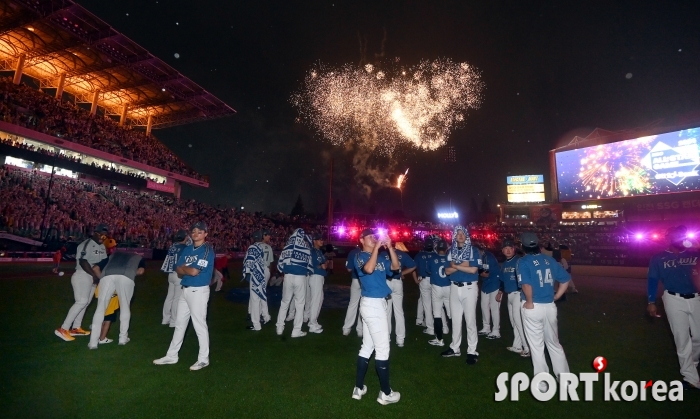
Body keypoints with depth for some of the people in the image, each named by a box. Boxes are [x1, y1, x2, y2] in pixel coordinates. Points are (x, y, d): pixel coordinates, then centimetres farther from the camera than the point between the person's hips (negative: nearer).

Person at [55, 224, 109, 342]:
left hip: (93, 277, 9)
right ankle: (63, 329, -11)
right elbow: (83, 262, -22)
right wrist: (94, 275, -25)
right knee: (82, 301, -17)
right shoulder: (86, 244, -13)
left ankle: (75, 328, 23)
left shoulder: (102, 247, 14)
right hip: (82, 276, -9)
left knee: (85, 303, 13)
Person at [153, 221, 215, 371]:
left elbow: (195, 270, -20)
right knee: (179, 324, 18)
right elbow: (178, 270, 8)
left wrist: (184, 268, -2)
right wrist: (189, 269, -11)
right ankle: (171, 356, 32)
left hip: (199, 291, -8)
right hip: (185, 290, 8)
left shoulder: (207, 250, -12)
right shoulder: (187, 249, 12)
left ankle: (203, 359, 10)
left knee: (200, 325, -2)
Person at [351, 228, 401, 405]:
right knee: (382, 349, 0)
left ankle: (359, 388, 25)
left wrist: (389, 247, -6)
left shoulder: (381, 258, 14)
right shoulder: (360, 256, -8)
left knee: (367, 347, 14)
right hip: (373, 304, -9)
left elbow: (396, 266, 2)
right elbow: (368, 269, -28)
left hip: (377, 303, 9)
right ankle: (385, 393, 14)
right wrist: (377, 248, -23)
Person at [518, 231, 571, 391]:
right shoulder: (549, 260, 5)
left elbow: (527, 284, -26)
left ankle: (542, 383, 16)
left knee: (537, 346, 7)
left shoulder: (524, 262, -12)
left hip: (533, 307, -5)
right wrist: (556, 297, 12)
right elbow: (565, 279, 7)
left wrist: (529, 302, -13)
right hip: (550, 307, 5)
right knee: (554, 344, 21)